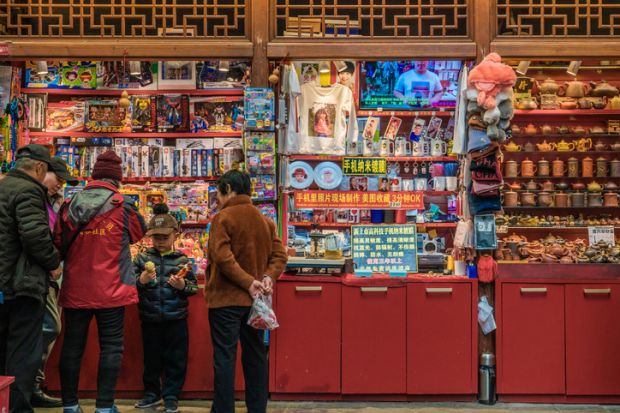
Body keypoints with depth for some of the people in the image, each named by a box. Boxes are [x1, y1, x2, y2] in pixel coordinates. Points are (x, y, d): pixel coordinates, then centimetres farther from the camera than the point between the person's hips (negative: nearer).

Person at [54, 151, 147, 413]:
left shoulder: (69, 206, 1)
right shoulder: (122, 206, -8)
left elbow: (58, 245, 9)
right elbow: (138, 233, 9)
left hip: (75, 289, 3)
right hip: (111, 290, -3)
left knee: (72, 346, 11)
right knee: (111, 346, 4)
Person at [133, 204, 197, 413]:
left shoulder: (182, 260, 2)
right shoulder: (142, 258, 3)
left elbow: (194, 286, 4)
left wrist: (183, 285, -16)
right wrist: (141, 281, -18)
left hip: (176, 319, -1)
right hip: (150, 319, 1)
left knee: (176, 360, 4)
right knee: (151, 359, 12)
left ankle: (171, 396, 17)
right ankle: (152, 394, 27)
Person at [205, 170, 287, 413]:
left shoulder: (222, 218, -10)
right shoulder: (265, 220, 10)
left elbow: (223, 258, -20)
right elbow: (279, 255, 4)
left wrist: (248, 282, -17)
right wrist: (268, 277, -8)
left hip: (226, 300, -6)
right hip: (254, 301, 6)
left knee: (224, 357, -1)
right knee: (255, 356, 12)